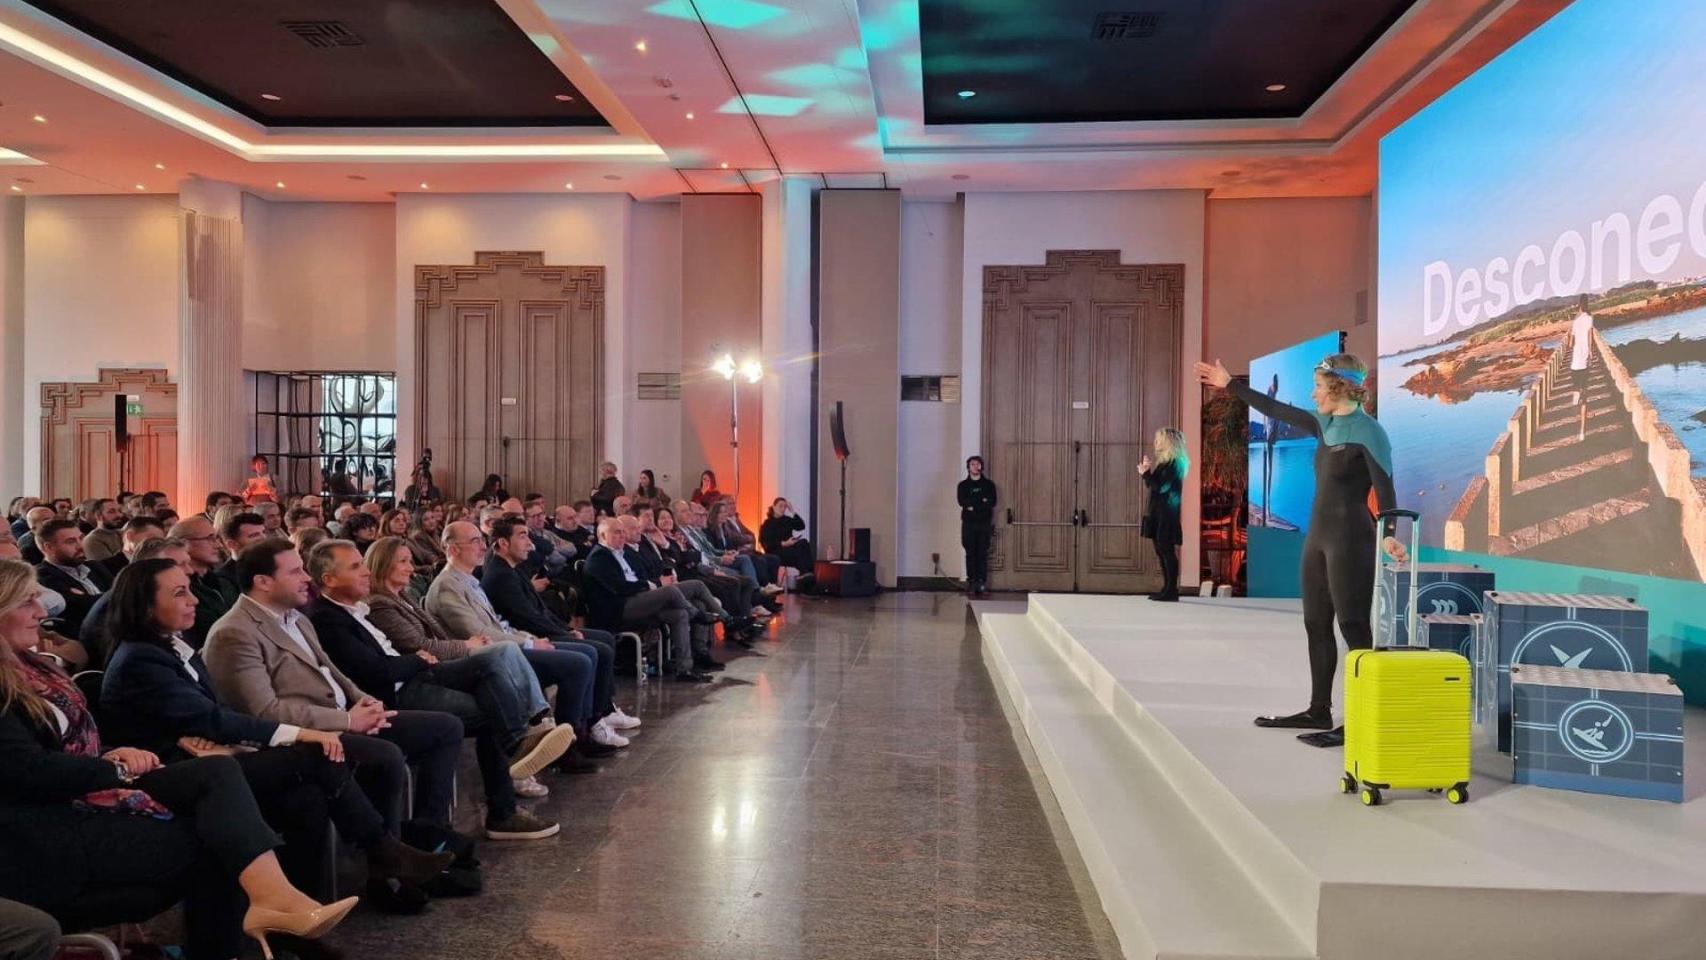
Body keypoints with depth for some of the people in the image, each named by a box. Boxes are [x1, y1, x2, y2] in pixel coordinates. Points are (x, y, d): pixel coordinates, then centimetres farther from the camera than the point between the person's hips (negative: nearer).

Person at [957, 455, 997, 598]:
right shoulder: (963, 485, 9)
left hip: (984, 523, 0)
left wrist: (973, 505, -10)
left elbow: (992, 502, -4)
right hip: (968, 523, 0)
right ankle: (971, 583, 0)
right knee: (970, 554, -2)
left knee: (983, 554, -3)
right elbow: (962, 502, -7)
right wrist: (982, 501, -10)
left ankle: (982, 584, -2)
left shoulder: (989, 484, 10)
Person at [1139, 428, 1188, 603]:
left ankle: (1172, 591, -6)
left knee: (1167, 549, -9)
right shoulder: (1164, 461, 16)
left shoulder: (1174, 463, -12)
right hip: (1158, 512, 10)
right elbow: (1155, 485, 18)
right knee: (1161, 550, 10)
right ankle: (1167, 589, 14)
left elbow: (1161, 487, -18)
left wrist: (1146, 472, -10)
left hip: (1167, 513, -10)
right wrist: (1146, 472, 6)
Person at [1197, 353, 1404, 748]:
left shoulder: (1368, 433, -12)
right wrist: (1230, 385, 26)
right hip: (1318, 537, 9)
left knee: (1354, 627, -8)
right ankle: (1319, 712, 21)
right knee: (1316, 625, 12)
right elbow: (1277, 410, 21)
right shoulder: (1326, 425, 11)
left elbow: (1385, 489, -18)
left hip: (1350, 540, -9)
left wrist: (1387, 535, -32)